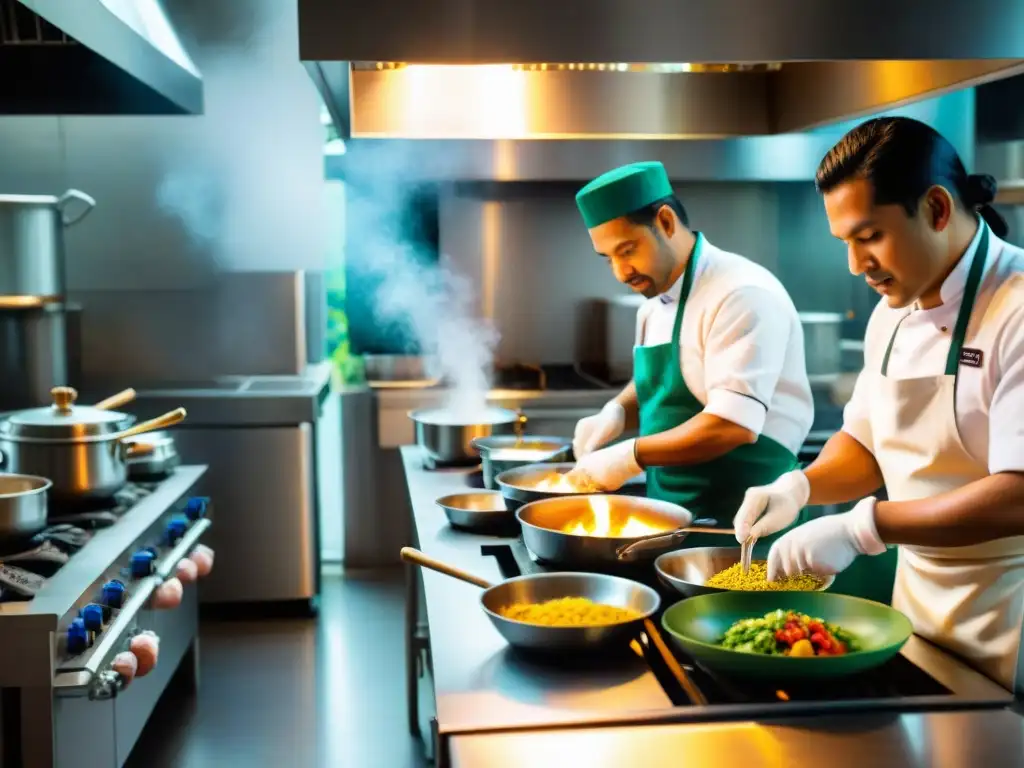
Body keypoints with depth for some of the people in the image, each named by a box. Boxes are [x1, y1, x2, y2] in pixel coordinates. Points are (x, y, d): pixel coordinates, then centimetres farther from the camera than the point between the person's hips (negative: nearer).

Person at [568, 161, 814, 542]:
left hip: (739, 519, -8)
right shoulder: (655, 302, 9)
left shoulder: (741, 295, -19)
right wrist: (615, 413, 1)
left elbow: (733, 423, -25)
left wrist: (631, 456, -22)